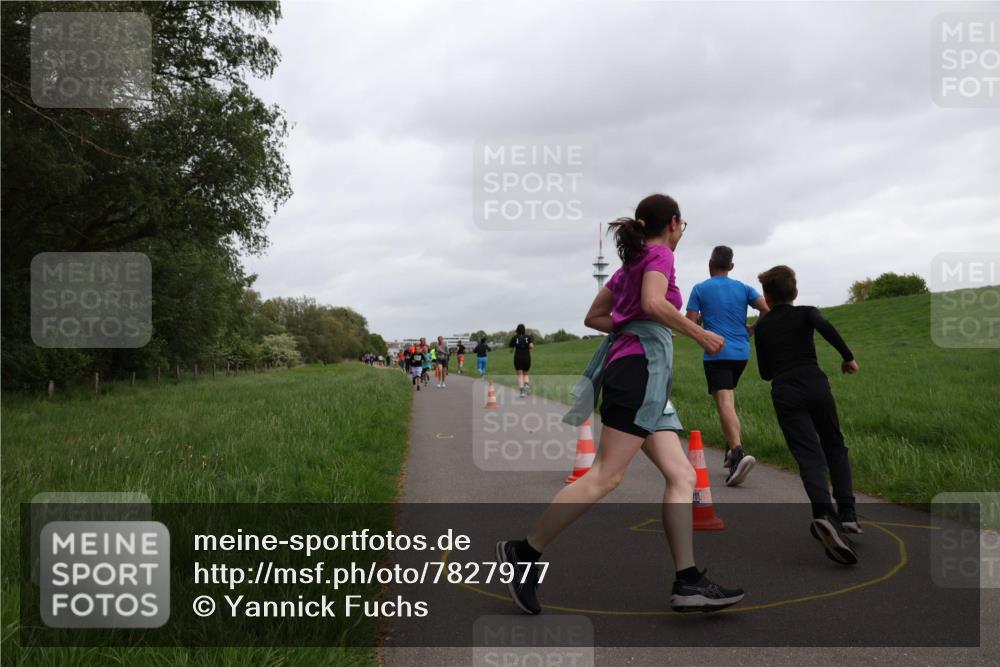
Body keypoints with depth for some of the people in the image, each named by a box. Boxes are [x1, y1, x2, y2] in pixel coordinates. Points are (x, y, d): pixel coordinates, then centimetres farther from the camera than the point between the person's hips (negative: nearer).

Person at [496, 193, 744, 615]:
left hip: (647, 377, 10)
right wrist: (700, 334, -11)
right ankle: (523, 552, -10)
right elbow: (653, 303, -19)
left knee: (682, 476, 2)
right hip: (642, 365, -10)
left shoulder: (632, 261, 25)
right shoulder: (659, 255, 1)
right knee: (606, 476, -13)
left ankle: (688, 583, -3)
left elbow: (593, 317, 24)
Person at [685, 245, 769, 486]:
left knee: (724, 403, -15)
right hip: (741, 353, 5)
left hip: (716, 353, -5)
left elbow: (690, 324, -3)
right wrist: (754, 328, 16)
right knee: (728, 399, 22)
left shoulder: (700, 289, 2)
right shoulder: (743, 288, 11)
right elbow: (768, 310, -1)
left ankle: (739, 452, -33)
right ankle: (731, 449, 20)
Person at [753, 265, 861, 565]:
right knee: (835, 448, 18)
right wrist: (848, 356, -6)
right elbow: (824, 326, -13)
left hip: (784, 393, 0)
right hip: (816, 385, 0)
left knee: (809, 456, -10)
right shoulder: (806, 313, 12)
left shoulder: (761, 327, 18)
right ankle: (847, 515, 9)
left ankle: (824, 515, -35)